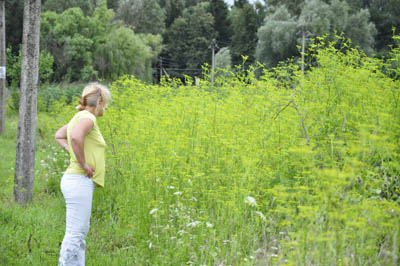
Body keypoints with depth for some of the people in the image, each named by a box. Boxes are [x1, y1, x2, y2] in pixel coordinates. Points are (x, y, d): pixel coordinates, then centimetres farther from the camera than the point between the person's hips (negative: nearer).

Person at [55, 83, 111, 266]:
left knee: (80, 232, 15)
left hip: (79, 182, 10)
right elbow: (75, 137, -34)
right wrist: (83, 164, -21)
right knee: (75, 233, -8)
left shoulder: (80, 117, 15)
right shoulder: (88, 117, -13)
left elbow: (59, 136, 31)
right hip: (80, 181, -10)